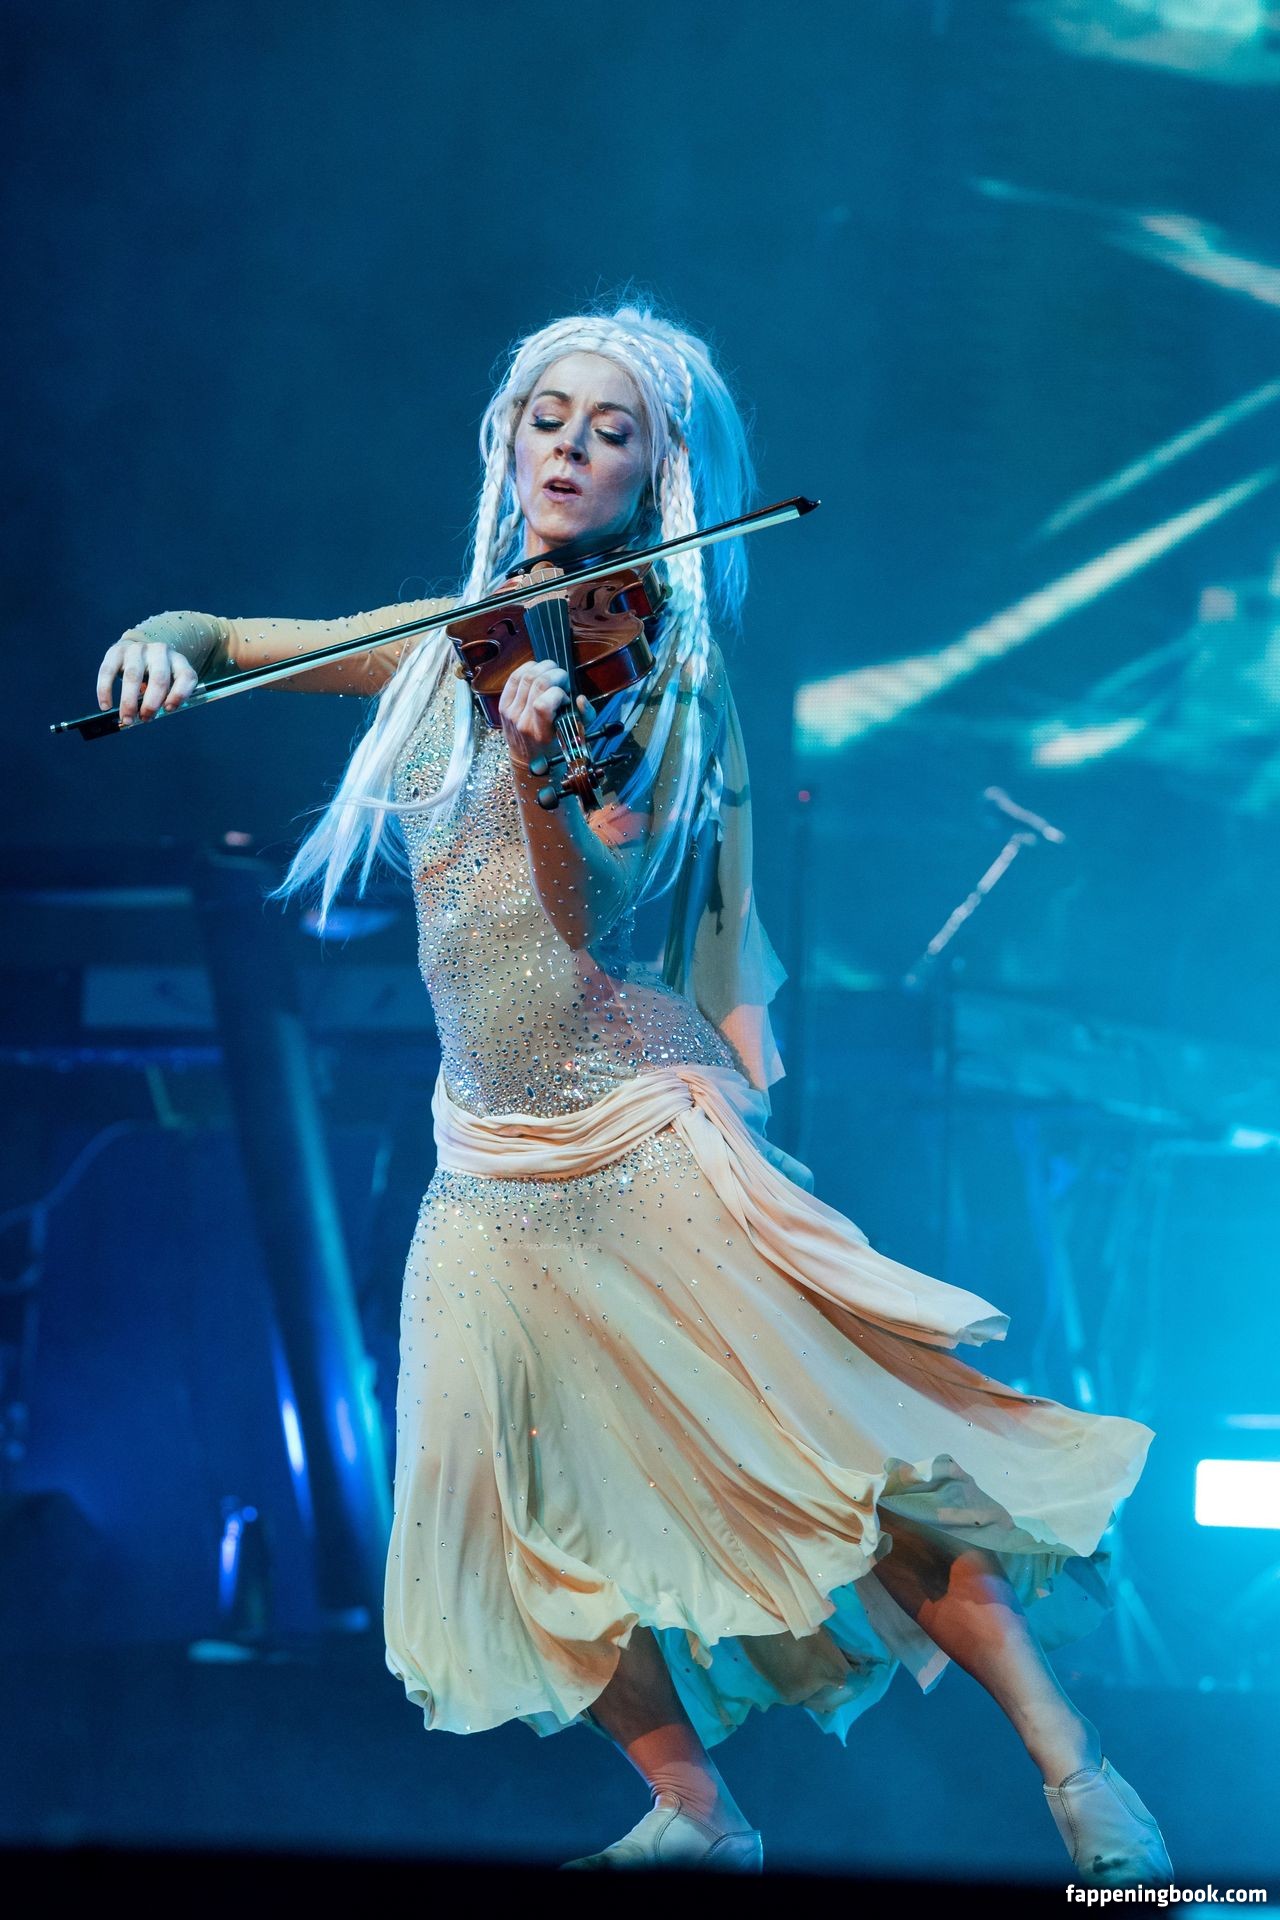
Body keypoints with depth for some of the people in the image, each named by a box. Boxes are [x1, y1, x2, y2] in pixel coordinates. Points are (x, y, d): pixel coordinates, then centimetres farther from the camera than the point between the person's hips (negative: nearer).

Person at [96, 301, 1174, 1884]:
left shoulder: (659, 668, -1)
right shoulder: (450, 645, 10)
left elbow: (595, 912, -16)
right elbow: (219, 642, 13)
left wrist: (545, 771, -35)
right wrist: (166, 642, -10)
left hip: (643, 1140, -5)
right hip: (496, 1166, 5)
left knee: (841, 1456, -12)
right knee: (536, 1516, -2)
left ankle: (1074, 1772, -7)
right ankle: (693, 1815, 13)